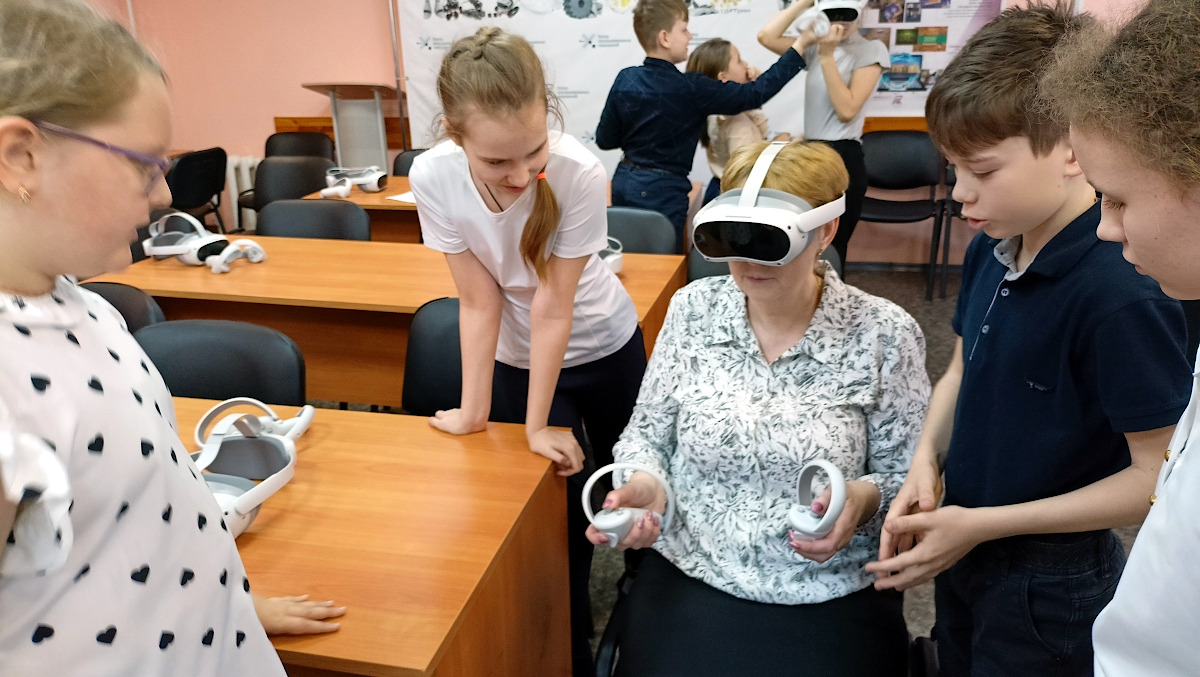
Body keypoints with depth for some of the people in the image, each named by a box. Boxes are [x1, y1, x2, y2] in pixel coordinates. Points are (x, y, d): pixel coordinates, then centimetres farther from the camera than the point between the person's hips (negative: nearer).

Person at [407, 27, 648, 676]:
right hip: (518, 358, 1)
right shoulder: (433, 177, -25)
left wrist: (537, 425, -19)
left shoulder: (579, 172, -32)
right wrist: (474, 409, -15)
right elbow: (480, 302, -18)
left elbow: (552, 307, -27)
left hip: (604, 345, -1)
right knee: (559, 510, 4)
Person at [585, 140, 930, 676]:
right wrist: (644, 486, -15)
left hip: (831, 597, -1)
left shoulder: (883, 334, -8)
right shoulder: (693, 309, -2)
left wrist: (864, 500, -22)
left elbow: (910, 476, -2)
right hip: (688, 578, 2)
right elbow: (648, 431, 6)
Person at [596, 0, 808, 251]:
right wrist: (799, 48, -6)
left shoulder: (625, 79, -1)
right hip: (662, 192, -6)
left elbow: (604, 140, 4)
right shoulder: (691, 88, -15)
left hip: (624, 182, 6)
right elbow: (755, 94, -11)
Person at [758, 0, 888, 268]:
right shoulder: (816, 45, 11)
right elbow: (767, 37, -2)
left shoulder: (871, 50, -5)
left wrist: (827, 56, -17)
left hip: (842, 158, -6)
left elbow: (846, 110, -15)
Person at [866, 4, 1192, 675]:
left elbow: (1157, 477, -22)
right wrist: (927, 462, -9)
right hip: (962, 546, 7)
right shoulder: (991, 250, -5)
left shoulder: (1124, 293, -28)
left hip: (1050, 587, -6)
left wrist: (983, 524, -21)